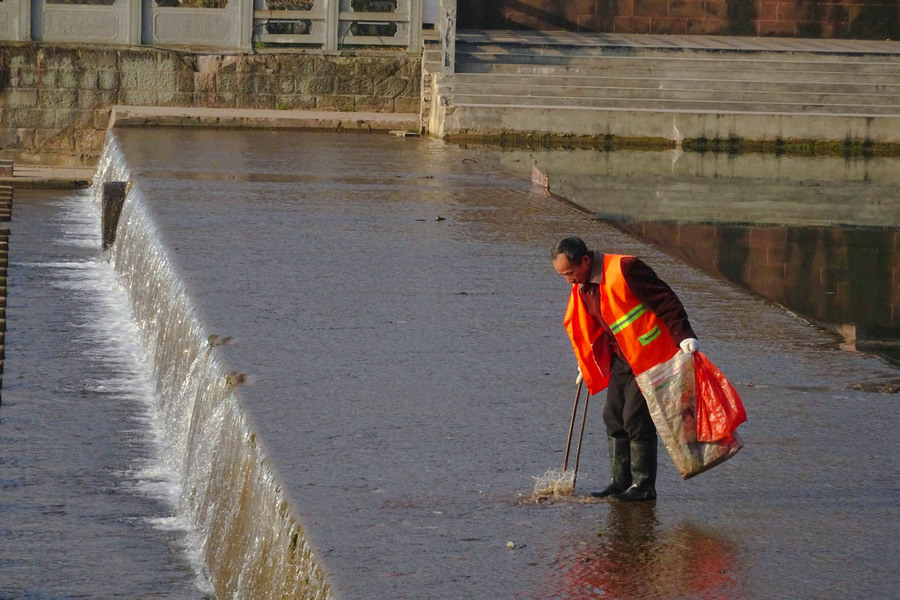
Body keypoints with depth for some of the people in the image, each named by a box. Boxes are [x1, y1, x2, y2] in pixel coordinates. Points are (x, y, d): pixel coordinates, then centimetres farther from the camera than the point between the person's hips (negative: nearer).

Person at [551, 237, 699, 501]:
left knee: (636, 419, -9)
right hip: (621, 359, 8)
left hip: (648, 355, -8)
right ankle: (620, 481, 14)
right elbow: (587, 328, 22)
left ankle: (644, 486, -2)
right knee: (613, 417, 6)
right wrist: (587, 366, 26)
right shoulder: (582, 286, 6)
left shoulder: (624, 269, -22)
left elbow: (665, 300, -21)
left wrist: (683, 337, -25)